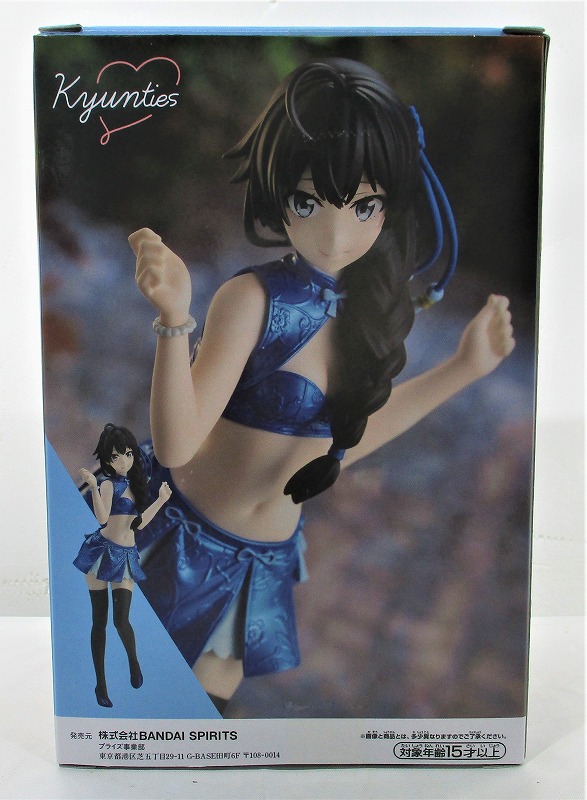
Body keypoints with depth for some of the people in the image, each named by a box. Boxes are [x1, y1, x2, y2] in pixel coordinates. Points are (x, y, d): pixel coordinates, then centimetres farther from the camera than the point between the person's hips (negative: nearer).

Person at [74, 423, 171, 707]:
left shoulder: (134, 484, 10)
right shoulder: (109, 484, -7)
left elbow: (139, 523, 10)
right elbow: (102, 518, -23)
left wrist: (160, 500, 10)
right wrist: (93, 487, -33)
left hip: (126, 556, 4)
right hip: (102, 552, -4)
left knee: (121, 620, -5)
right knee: (100, 621, 5)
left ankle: (133, 660, 25)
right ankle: (101, 684, 18)